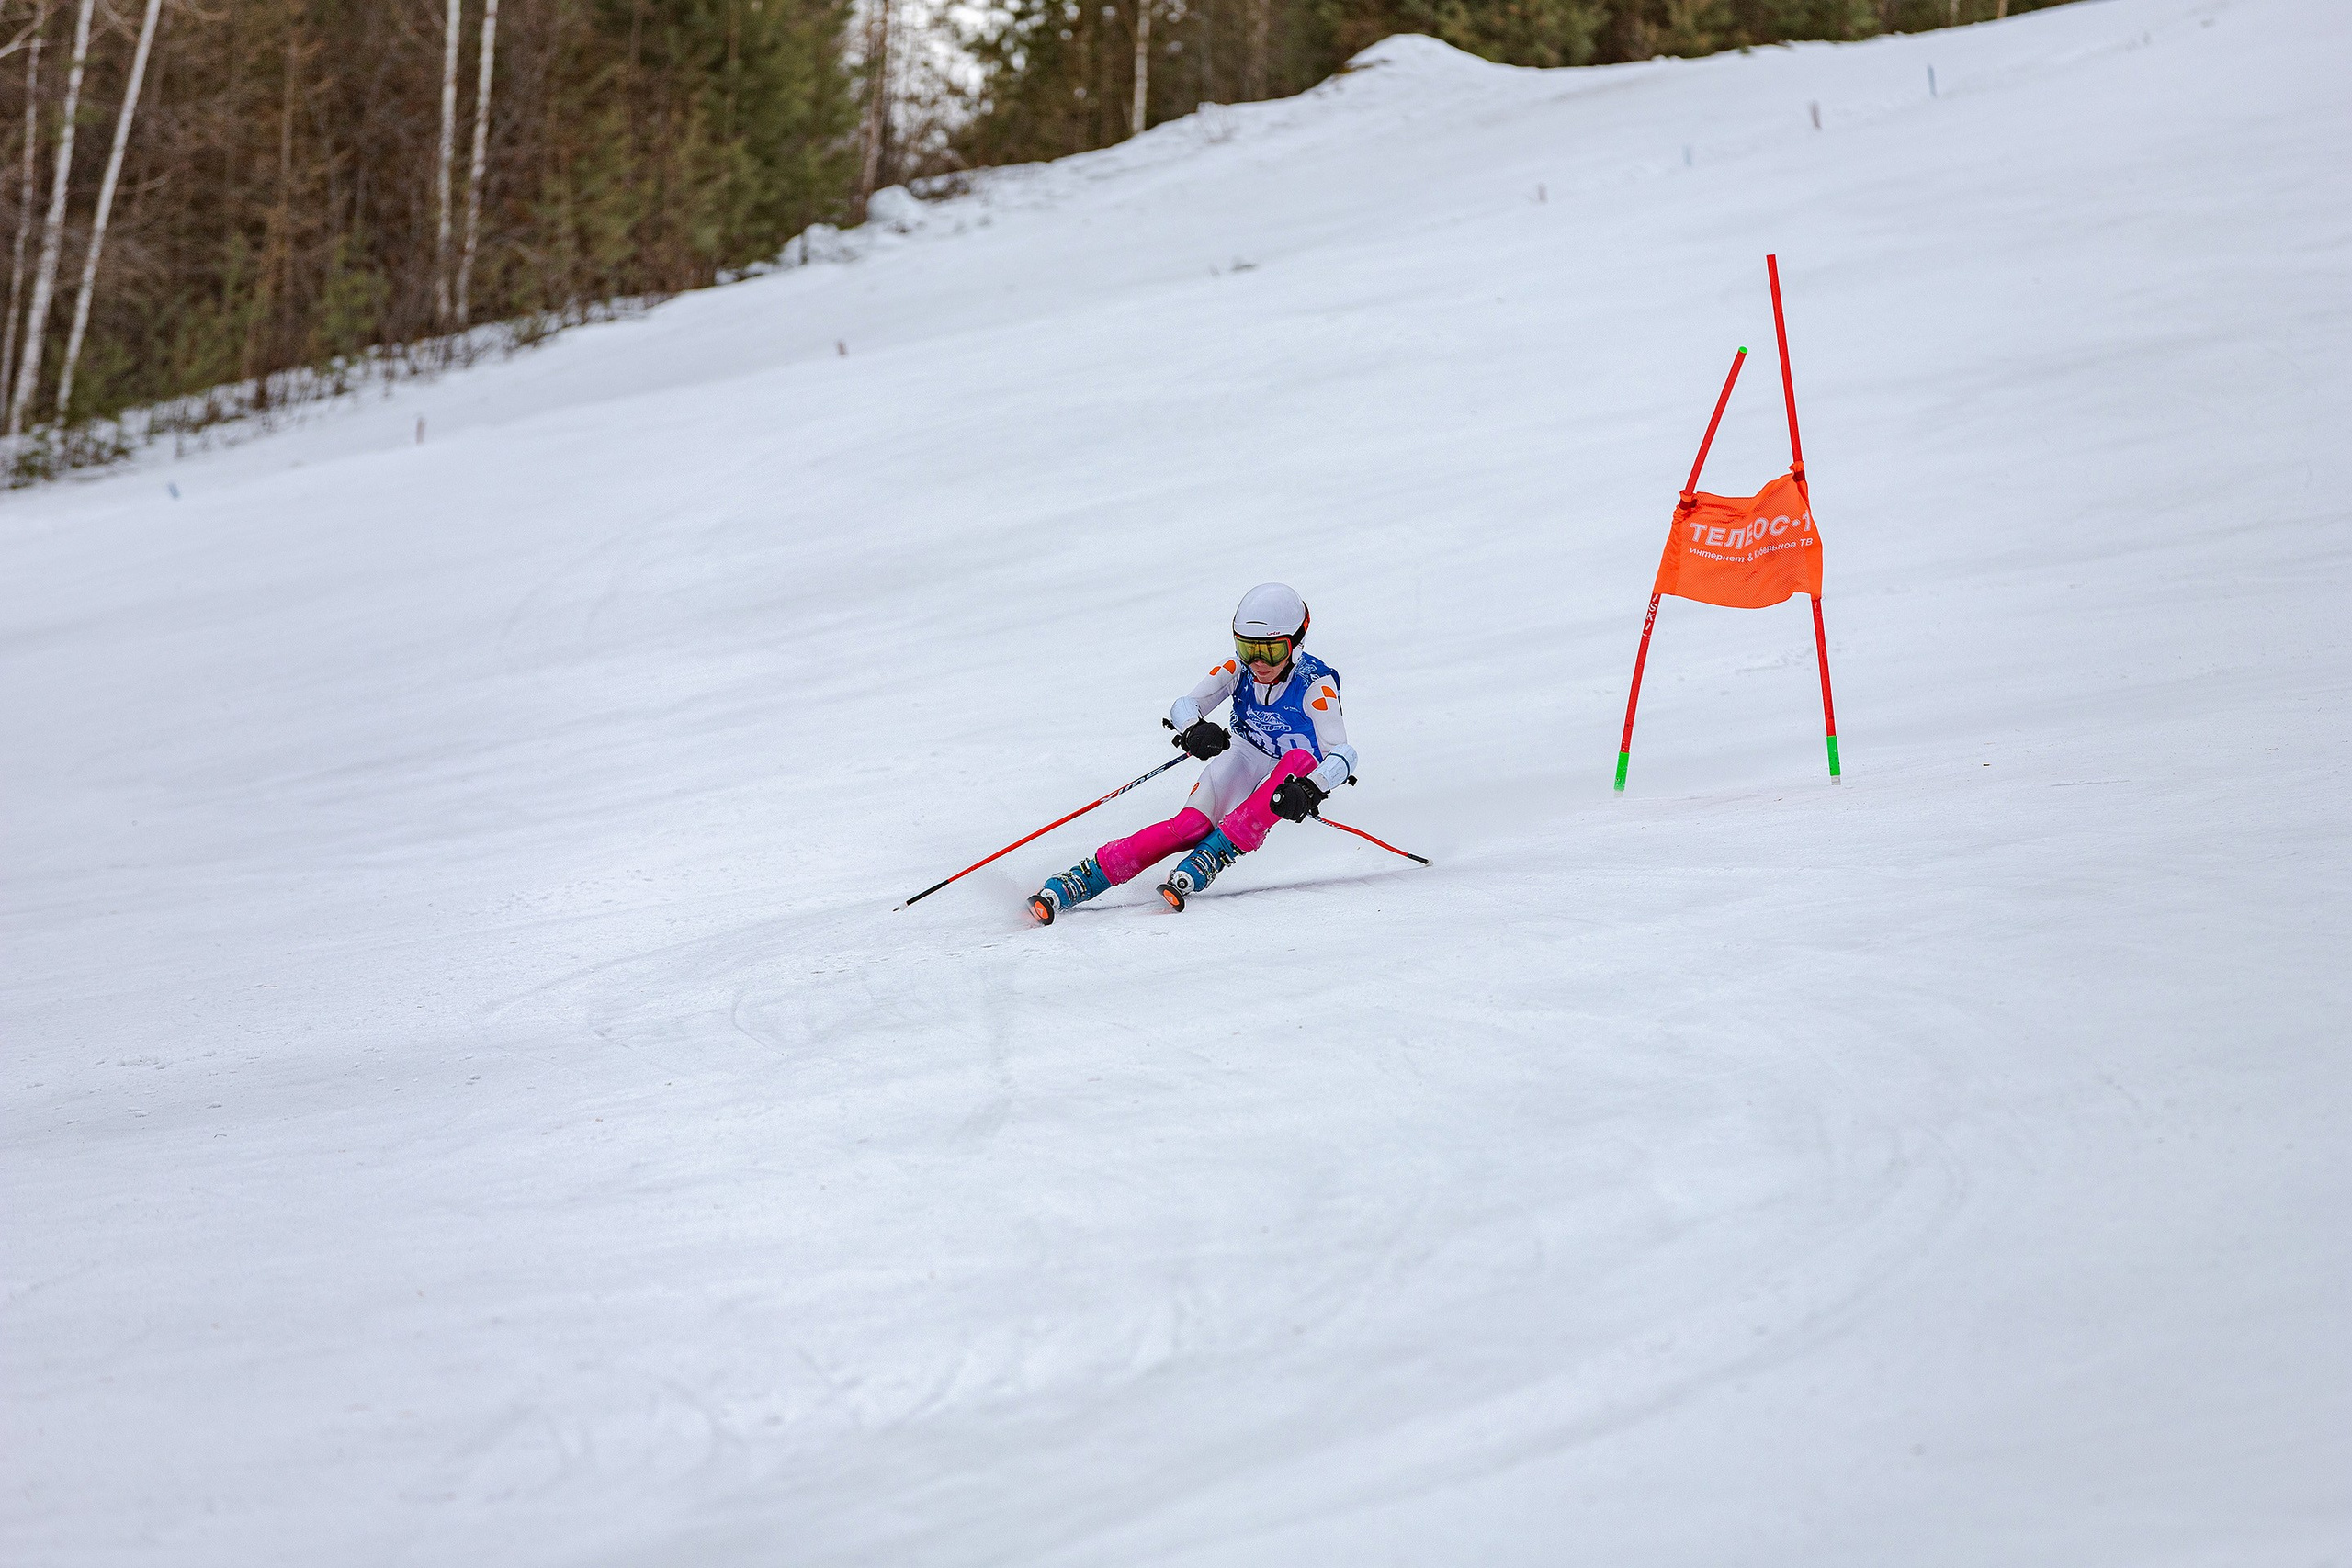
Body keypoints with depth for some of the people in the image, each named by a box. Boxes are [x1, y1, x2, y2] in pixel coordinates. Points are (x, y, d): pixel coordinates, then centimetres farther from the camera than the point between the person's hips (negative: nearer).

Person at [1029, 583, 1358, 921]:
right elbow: (1185, 706, -17)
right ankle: (1075, 882, -34)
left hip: (1293, 780, -2)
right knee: (1192, 825, -28)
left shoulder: (1315, 684, -23)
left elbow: (1342, 754, -32)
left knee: (1301, 759, -37)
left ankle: (1205, 861, -41)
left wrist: (1310, 790, -53)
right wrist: (1194, 729, -42)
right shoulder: (1237, 669, -12)